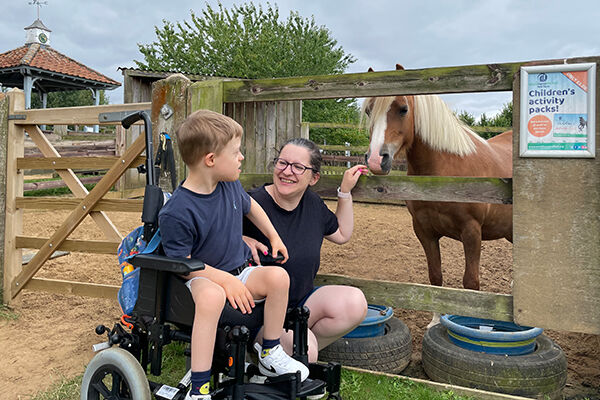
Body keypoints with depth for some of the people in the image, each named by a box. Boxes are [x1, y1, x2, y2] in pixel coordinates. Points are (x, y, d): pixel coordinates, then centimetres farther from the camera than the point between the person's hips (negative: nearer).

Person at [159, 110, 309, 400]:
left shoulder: (230, 185, 0)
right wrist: (225, 280, -25)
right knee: (212, 296, -40)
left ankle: (269, 354, 1)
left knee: (278, 276, -21)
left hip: (240, 272, 7)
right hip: (202, 278, -6)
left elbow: (249, 205, 22)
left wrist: (274, 237, 23)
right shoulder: (176, 213, -22)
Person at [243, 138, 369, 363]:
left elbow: (342, 234, 20)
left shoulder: (312, 203, 4)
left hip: (301, 300, 6)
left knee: (354, 303, -18)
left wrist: (345, 191, 14)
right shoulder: (254, 205, -18)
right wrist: (242, 241, -31)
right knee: (304, 348, -29)